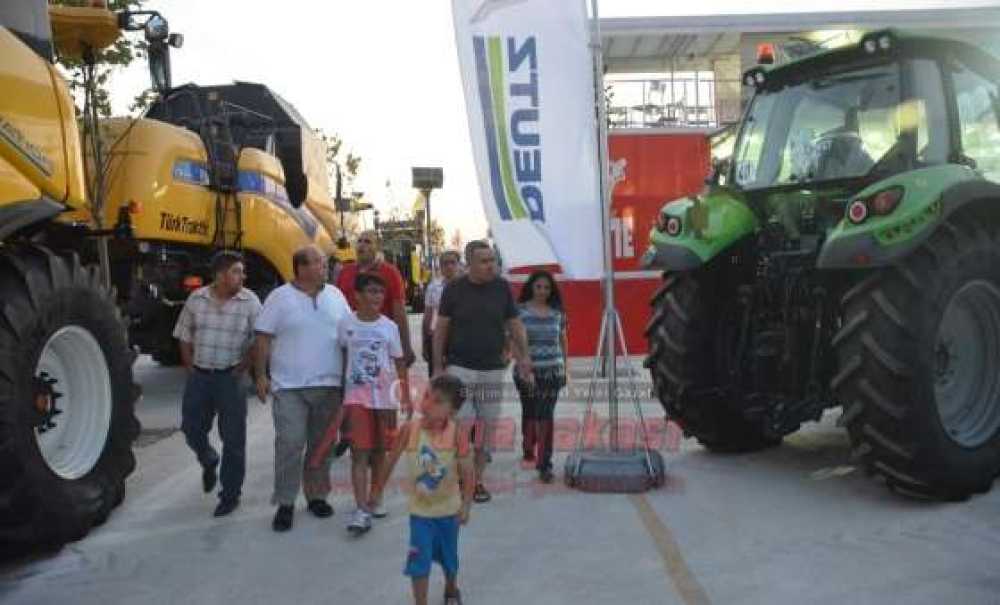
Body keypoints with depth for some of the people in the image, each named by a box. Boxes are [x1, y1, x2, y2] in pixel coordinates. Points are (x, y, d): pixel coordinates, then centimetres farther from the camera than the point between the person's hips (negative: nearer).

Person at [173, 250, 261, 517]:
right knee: (192, 429, 9)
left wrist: (241, 370, -7)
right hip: (199, 376, 3)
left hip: (230, 378, -2)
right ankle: (209, 462, 42)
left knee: (233, 439, 1)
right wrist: (190, 367, 3)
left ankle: (230, 495, 15)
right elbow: (184, 337, 9)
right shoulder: (196, 299, 1)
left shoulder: (249, 302, -6)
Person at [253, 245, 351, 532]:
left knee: (321, 444, 11)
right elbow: (263, 338, -2)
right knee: (289, 444, -5)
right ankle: (285, 503, 7)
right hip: (289, 386, -3)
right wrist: (261, 375, -7)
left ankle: (317, 495, 26)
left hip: (329, 385, 4)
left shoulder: (336, 296, 7)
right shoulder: (280, 297, -4)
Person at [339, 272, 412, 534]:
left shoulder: (389, 326, 0)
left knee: (379, 450, 12)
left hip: (384, 396, 2)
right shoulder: (346, 324, -2)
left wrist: (406, 397, 3)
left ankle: (375, 498, 29)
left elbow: (400, 364, 5)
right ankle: (362, 509, -10)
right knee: (359, 452, -8)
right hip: (356, 395, -1)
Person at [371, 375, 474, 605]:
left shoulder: (457, 434, -22)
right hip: (420, 509, 0)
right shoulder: (409, 429, -18)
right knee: (419, 560, -3)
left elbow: (468, 473, -16)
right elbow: (391, 461, -4)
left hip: (448, 508, 0)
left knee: (449, 557, 22)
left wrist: (465, 505, -20)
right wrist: (378, 490, 4)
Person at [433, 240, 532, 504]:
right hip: (459, 367, -2)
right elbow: (441, 329, 1)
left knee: (487, 426, 7)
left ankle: (477, 480, 20)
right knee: (463, 424, -6)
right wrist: (438, 367, -2)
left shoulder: (502, 287, 2)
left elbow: (514, 325, 8)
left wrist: (524, 358, 0)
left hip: (493, 369, 2)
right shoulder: (454, 289, -3)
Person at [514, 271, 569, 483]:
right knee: (529, 413, 12)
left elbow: (562, 340, 15)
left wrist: (565, 368, 15)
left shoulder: (557, 312, 7)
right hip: (527, 369, -1)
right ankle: (529, 451, 33)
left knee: (546, 415, -4)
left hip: (552, 370, 1)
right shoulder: (520, 310, 0)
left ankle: (544, 463, -3)